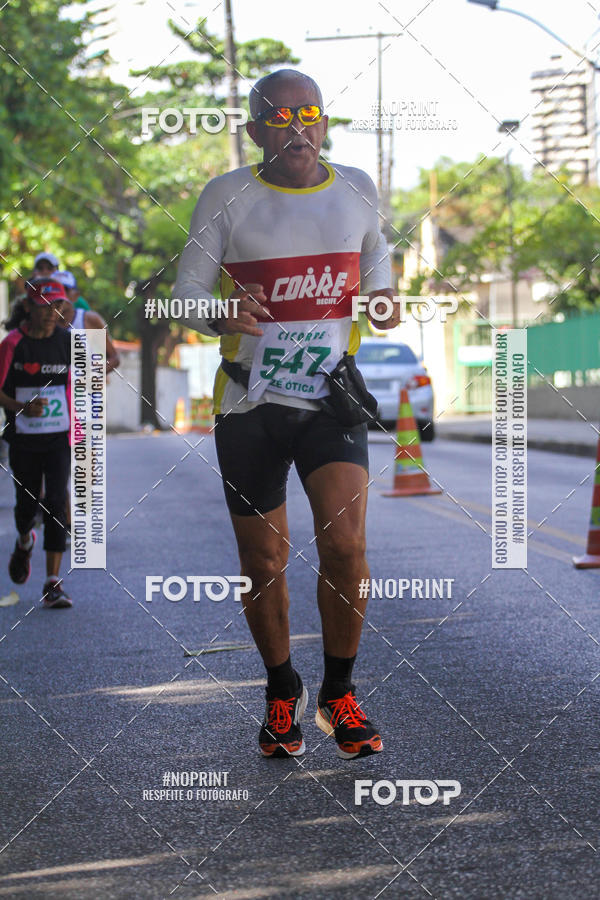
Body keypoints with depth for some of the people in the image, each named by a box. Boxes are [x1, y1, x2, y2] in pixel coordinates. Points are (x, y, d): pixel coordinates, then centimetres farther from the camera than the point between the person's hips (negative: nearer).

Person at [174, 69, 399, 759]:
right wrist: (220, 317, -24)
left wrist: (381, 294, 0)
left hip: (331, 398, 1)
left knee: (345, 545, -15)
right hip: (249, 402, -1)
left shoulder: (356, 188, 6)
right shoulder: (227, 196, -2)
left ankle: (338, 694, 5)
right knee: (264, 560, 5)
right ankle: (281, 691, 28)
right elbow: (188, 285, -2)